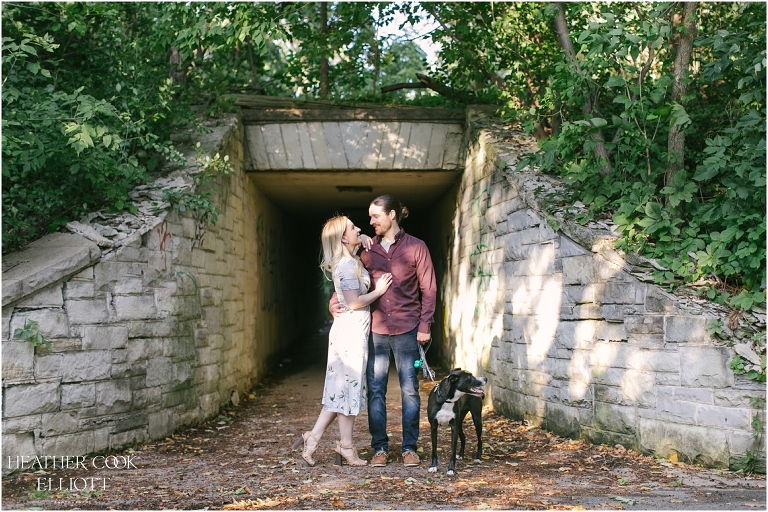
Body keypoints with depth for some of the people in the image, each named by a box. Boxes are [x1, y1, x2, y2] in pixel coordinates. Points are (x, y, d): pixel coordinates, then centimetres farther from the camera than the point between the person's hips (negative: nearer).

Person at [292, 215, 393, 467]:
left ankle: (313, 437, 12)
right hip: (351, 330, -9)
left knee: (341, 389, 11)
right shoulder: (347, 264, -14)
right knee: (349, 387, -1)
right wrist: (379, 290, -10)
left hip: (351, 330, 9)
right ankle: (346, 446, 8)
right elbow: (354, 302, -18)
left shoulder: (351, 262, 15)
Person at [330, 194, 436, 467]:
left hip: (406, 329, -2)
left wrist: (424, 325, -7)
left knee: (409, 390, 4)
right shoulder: (367, 249, 9)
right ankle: (379, 447, 13)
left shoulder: (415, 247, 1)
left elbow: (428, 289, 0)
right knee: (375, 390, 4)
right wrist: (335, 301, -6)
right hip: (375, 329, 3)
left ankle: (409, 448, 13)